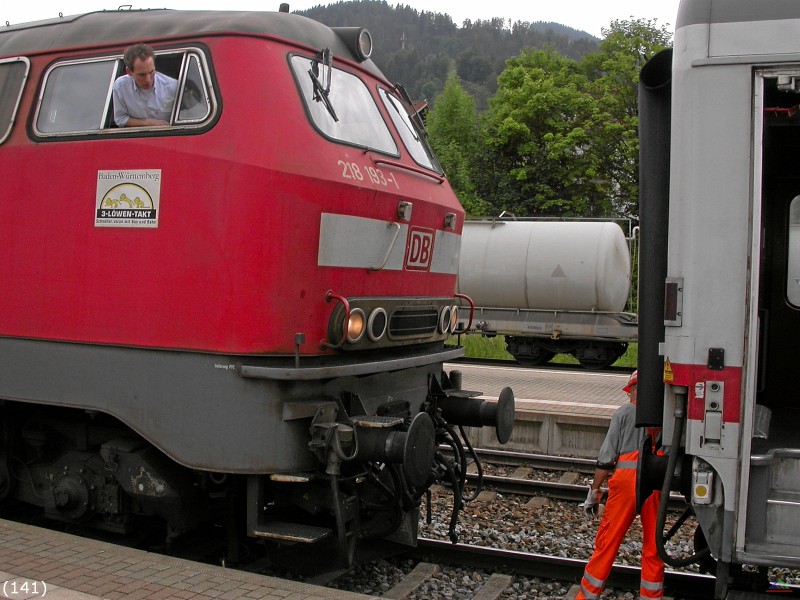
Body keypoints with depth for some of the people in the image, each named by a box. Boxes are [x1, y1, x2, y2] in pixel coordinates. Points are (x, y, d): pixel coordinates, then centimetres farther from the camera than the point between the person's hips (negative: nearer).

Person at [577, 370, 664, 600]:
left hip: (626, 480, -2)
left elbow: (607, 456, -3)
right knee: (652, 545, 14)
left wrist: (594, 490, 3)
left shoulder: (624, 413, 0)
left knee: (607, 542, 6)